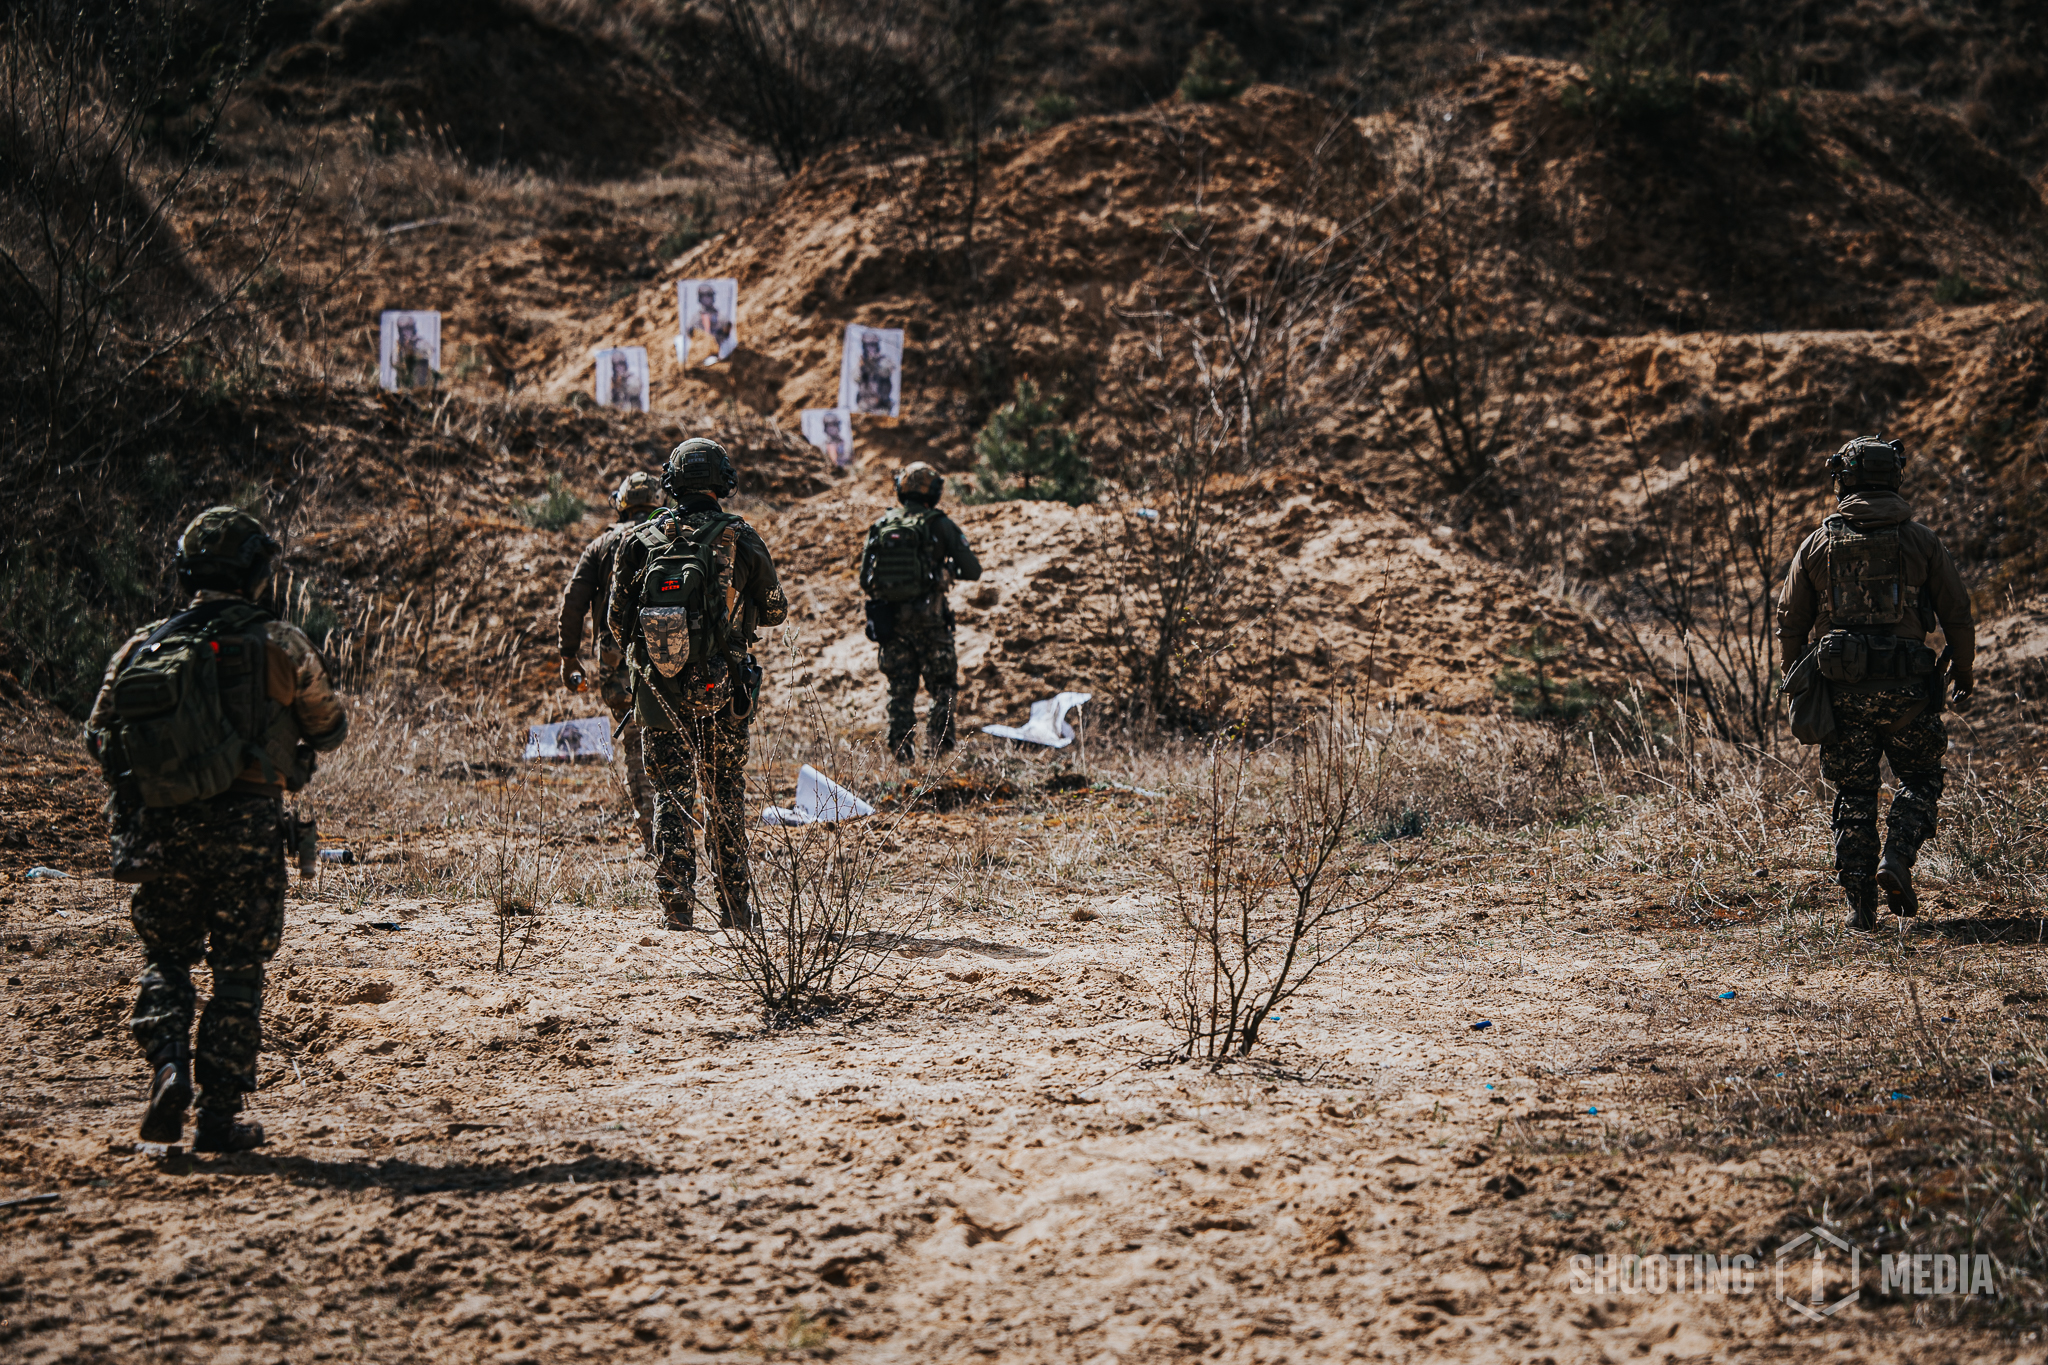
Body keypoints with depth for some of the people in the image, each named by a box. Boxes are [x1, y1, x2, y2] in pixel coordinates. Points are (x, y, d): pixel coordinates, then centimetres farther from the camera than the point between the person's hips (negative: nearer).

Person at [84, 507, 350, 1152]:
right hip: (244, 827, -2)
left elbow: (98, 736, 13)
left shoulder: (141, 646, 4)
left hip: (160, 828, 3)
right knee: (237, 970, 7)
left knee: (164, 957, 19)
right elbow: (330, 728, 8)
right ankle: (220, 1115, 6)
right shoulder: (278, 644, -5)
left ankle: (168, 1066, -4)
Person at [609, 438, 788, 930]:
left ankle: (675, 904, -2)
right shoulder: (740, 539, -4)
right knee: (725, 794, 10)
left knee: (671, 792, 7)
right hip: (720, 686, -1)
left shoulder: (639, 540, 1)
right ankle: (736, 907, 14)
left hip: (657, 685, 1)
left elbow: (618, 619, 5)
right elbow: (777, 611, 8)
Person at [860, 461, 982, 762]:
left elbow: (864, 579, 7)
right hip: (928, 620, -3)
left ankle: (899, 746, 8)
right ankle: (938, 740, 0)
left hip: (888, 620, 3)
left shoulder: (880, 525, 4)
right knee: (943, 684, 10)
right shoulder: (939, 525, -6)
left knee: (900, 687, 13)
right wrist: (948, 569, 15)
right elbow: (973, 571, -5)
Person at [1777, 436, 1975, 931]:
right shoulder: (1920, 541, -1)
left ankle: (1859, 903, 5)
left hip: (1842, 687, 1)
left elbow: (1790, 620, 7)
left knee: (1854, 793, 9)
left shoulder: (1818, 544, 2)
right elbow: (1957, 614, 3)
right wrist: (1964, 670, 19)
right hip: (1906, 686, -1)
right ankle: (1896, 859, -6)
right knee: (1919, 778, 17)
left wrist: (1794, 680, 20)